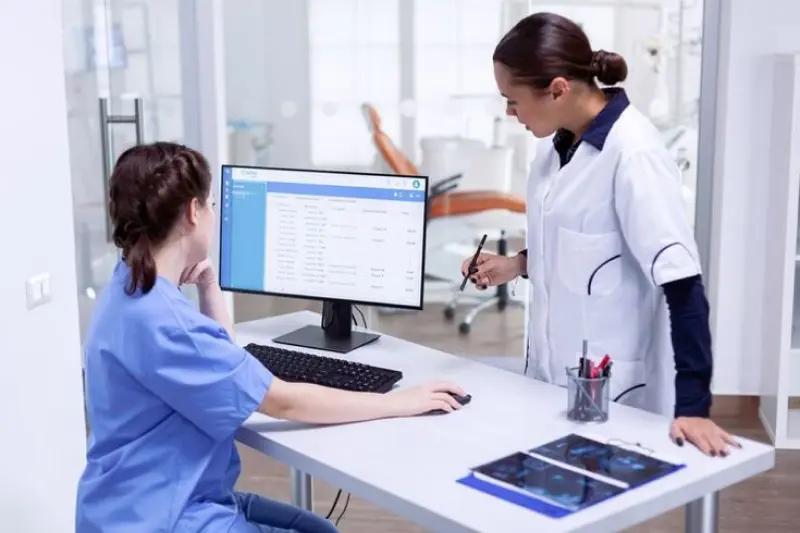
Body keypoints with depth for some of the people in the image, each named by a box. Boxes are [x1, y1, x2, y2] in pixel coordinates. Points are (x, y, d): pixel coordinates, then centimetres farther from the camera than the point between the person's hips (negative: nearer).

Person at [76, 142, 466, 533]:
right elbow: (283, 401, -25)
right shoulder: (156, 319, -28)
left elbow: (225, 360, 17)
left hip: (171, 499, 10)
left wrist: (207, 283, 5)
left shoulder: (135, 290, 5)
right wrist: (400, 402, -17)